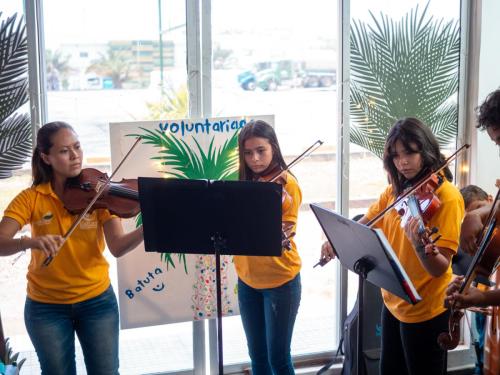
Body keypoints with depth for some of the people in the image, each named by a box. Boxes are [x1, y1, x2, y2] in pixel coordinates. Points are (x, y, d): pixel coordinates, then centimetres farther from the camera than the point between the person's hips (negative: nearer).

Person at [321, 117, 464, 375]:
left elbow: (439, 267, -24)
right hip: (393, 302, 7)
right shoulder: (396, 190, 5)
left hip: (425, 310, -7)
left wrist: (420, 245, -45)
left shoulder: (446, 196, -18)